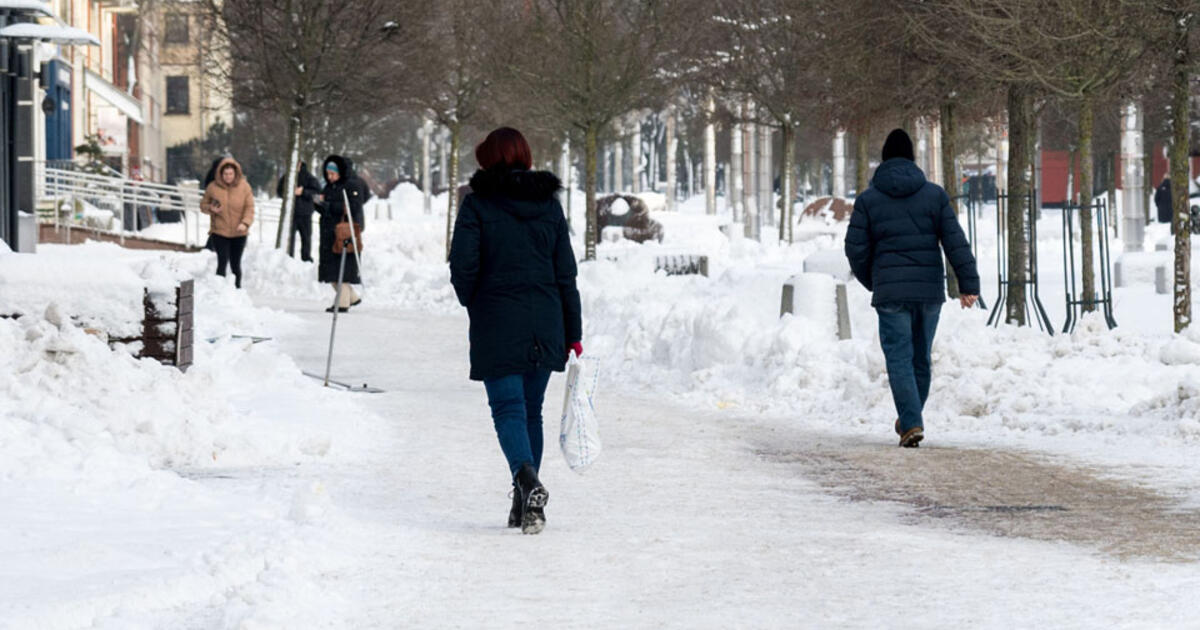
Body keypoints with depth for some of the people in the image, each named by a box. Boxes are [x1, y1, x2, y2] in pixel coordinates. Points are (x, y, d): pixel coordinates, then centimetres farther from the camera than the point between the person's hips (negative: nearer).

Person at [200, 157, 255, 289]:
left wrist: (245, 223, -24)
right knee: (222, 263, -12)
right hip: (219, 233, -1)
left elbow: (249, 207, -7)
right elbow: (203, 205, 7)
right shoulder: (213, 187, -4)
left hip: (239, 234, 1)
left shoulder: (244, 186, -4)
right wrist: (211, 209, -16)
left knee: (235, 264, 12)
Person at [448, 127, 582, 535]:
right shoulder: (549, 203, 7)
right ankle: (525, 502, 15)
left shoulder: (478, 203, -5)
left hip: (497, 324, -4)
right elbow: (566, 272, 7)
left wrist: (472, 302, 10)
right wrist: (573, 333, 11)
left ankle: (528, 481, -32)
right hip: (545, 326, 4)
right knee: (532, 410, 14)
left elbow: (463, 265, -11)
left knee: (508, 409, -6)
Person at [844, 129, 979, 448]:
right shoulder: (934, 194, 4)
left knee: (899, 358, -2)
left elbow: (856, 249, 0)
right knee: (922, 357, 15)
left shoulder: (868, 200, 1)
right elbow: (955, 241, -2)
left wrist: (870, 281, 18)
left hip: (891, 292, -2)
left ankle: (911, 424, -16)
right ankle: (910, 419, 26)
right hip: (930, 290, 2)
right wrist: (968, 283, -1)